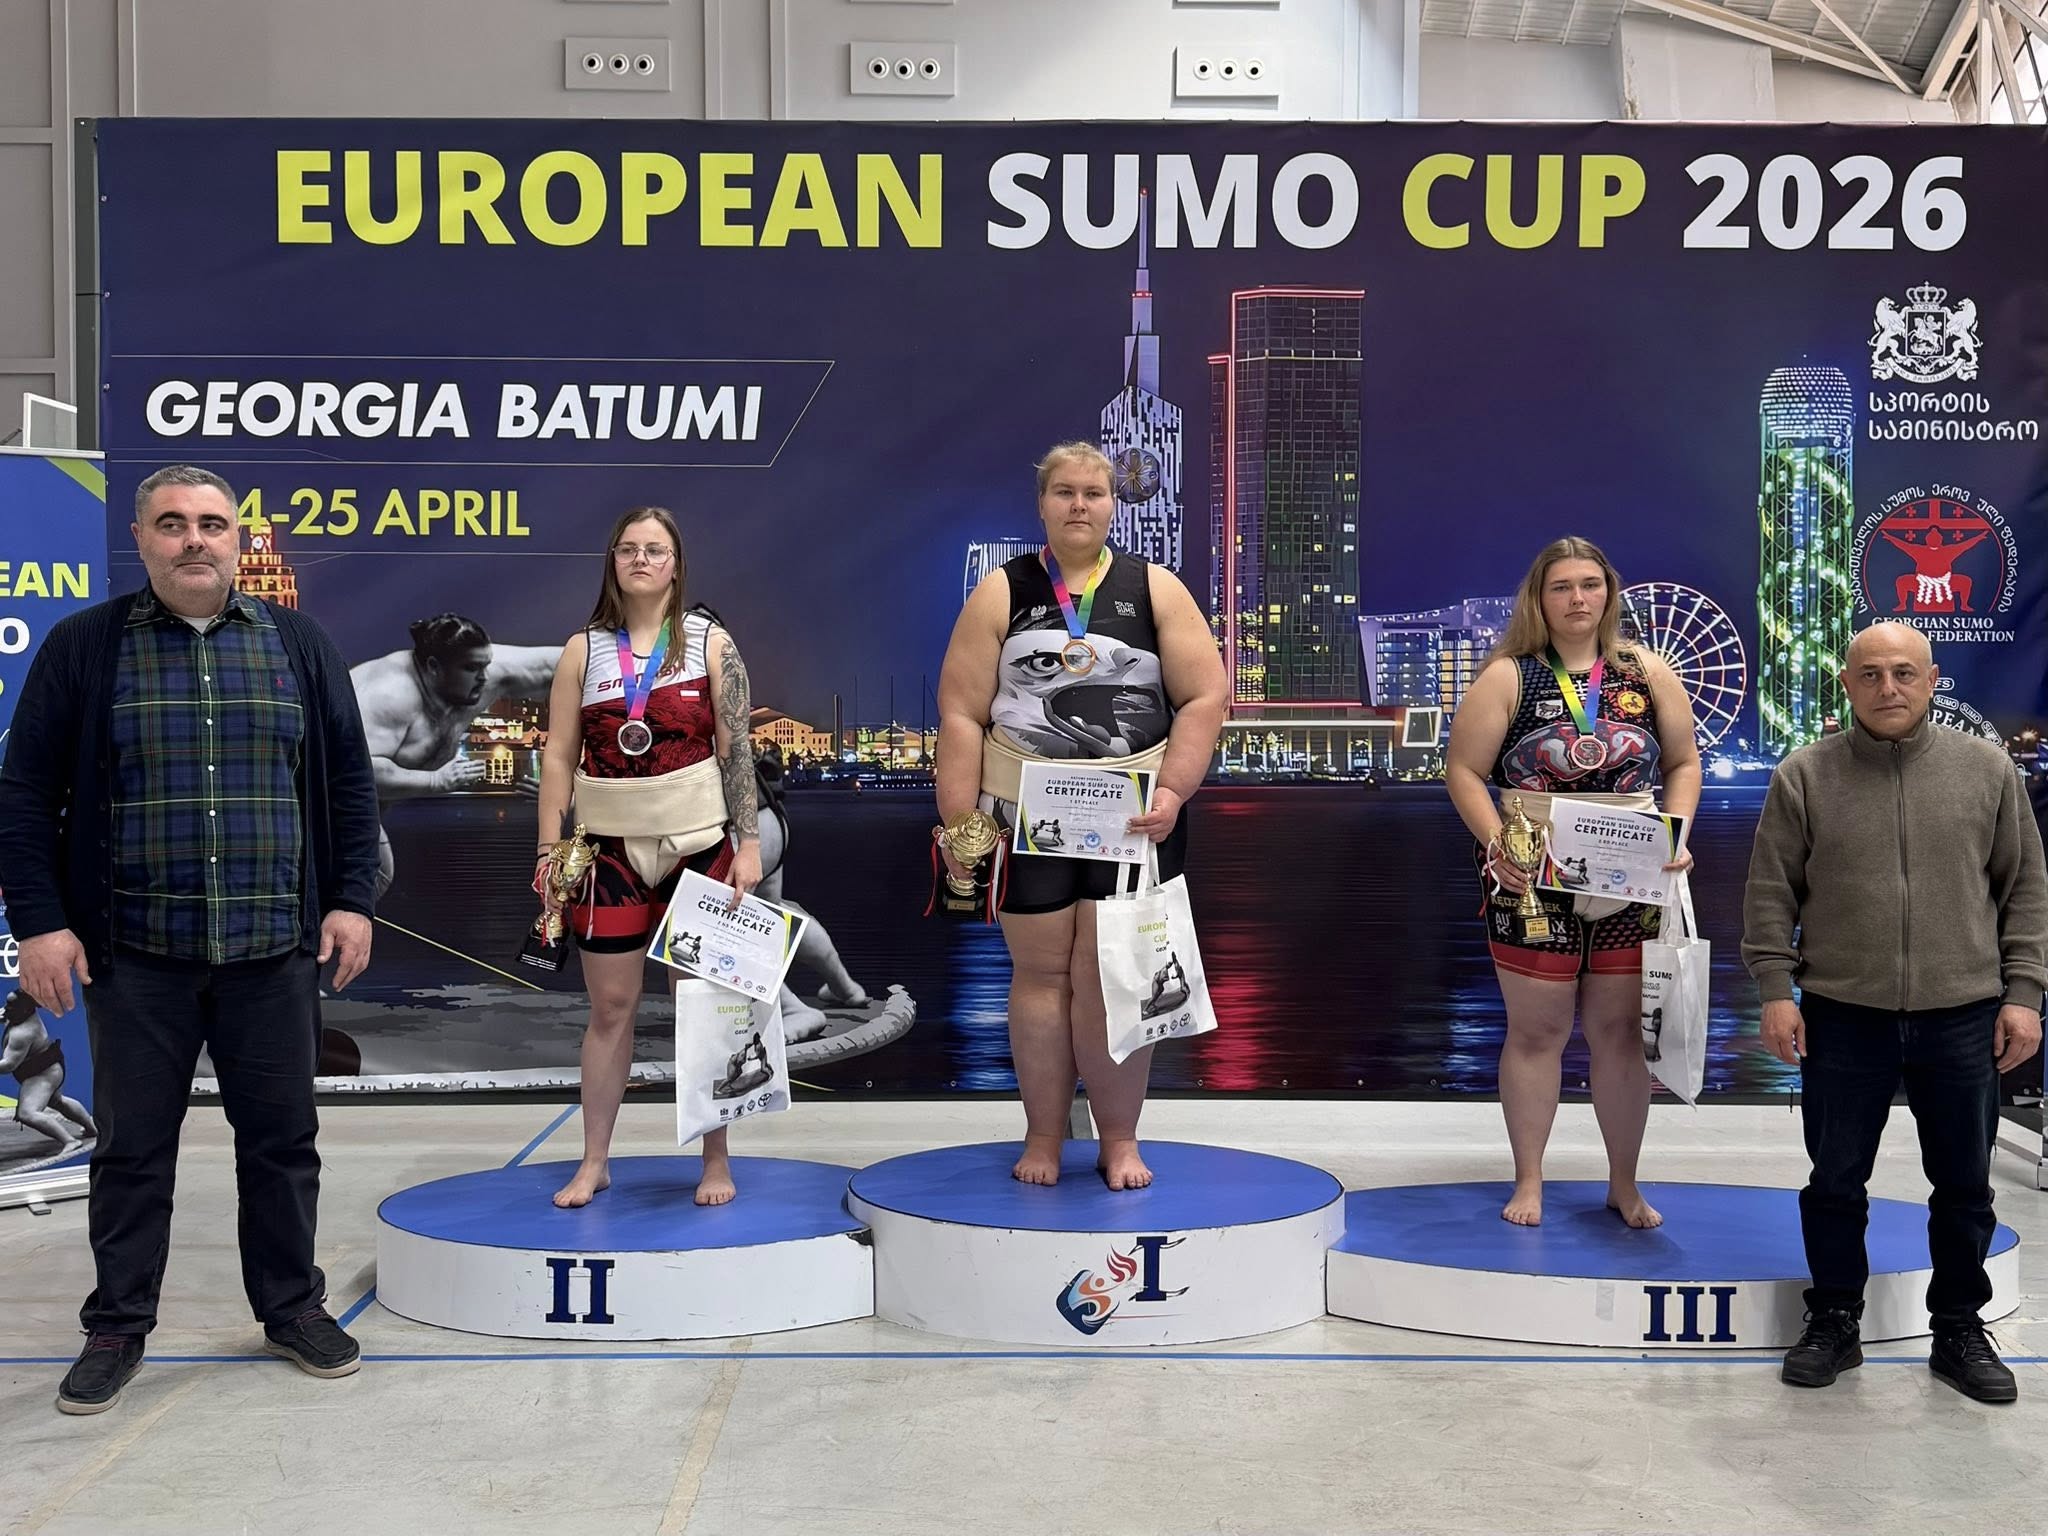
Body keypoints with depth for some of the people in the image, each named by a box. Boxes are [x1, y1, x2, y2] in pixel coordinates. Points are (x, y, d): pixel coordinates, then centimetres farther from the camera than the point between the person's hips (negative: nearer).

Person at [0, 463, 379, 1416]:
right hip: (134, 953, -1)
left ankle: (292, 1308, 24)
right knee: (132, 1146, 7)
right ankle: (117, 1329, 20)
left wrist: (351, 899, 3)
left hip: (274, 949, 1)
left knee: (282, 1135, 9)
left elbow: (348, 781, 10)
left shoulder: (299, 646, 7)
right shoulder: (82, 648, 2)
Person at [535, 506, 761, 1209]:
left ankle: (715, 1159, 14)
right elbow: (559, 757, 5)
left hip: (697, 843, -1)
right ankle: (593, 1162, 16)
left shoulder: (710, 643, 2)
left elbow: (738, 751, 0)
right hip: (611, 846, 1)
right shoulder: (583, 650, 5)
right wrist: (549, 851, -1)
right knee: (610, 1006, 6)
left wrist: (748, 843, -6)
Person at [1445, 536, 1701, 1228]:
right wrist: (1495, 844, -16)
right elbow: (1464, 769, -3)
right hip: (1532, 887, -2)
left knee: (1622, 1032, 9)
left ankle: (1624, 1183, 22)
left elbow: (1683, 763, 12)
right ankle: (1528, 1180, 19)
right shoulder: (1508, 676, -2)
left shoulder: (1648, 673, 6)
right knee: (1535, 1032, 6)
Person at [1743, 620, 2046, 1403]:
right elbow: (1771, 893, 0)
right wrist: (1775, 990, -6)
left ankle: (1960, 1331, 27)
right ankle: (1834, 1324, 24)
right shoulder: (1804, 775, -1)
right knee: (1835, 1183, 9)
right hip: (1843, 1018, -1)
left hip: (1963, 1018, 1)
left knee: (1964, 1186, 11)